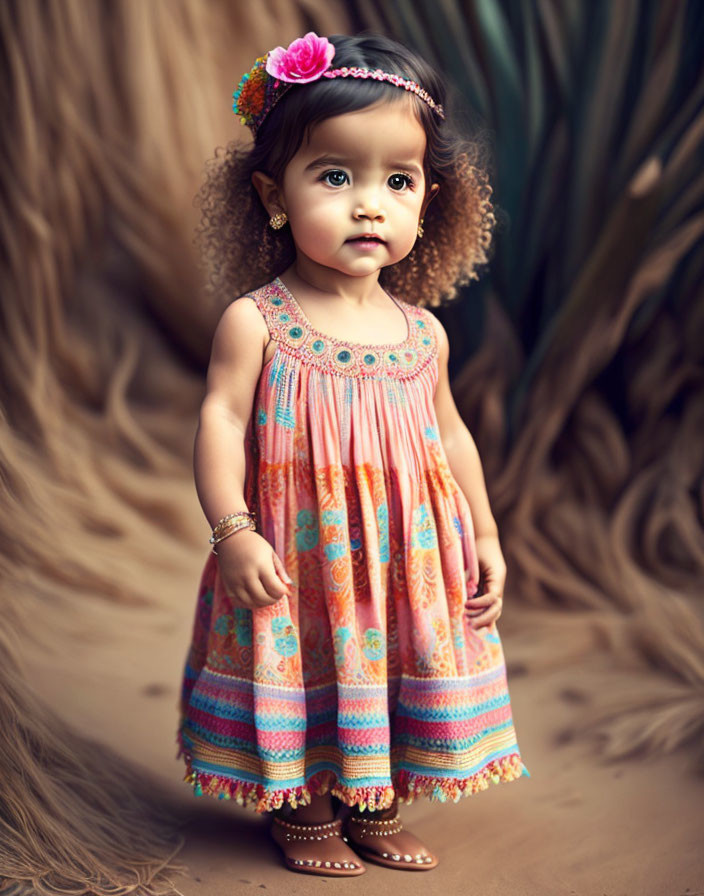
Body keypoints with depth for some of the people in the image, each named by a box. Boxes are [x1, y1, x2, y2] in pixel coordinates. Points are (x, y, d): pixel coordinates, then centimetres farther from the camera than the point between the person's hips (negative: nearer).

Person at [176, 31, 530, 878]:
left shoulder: (421, 332, 2)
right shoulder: (255, 321, -11)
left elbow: (450, 436, 12)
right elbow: (221, 425, -12)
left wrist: (484, 537, 12)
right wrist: (233, 532, -20)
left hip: (406, 560, 4)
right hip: (296, 561, -4)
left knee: (391, 675, 14)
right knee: (301, 679, 8)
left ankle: (377, 808, 35)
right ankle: (304, 811, 30)